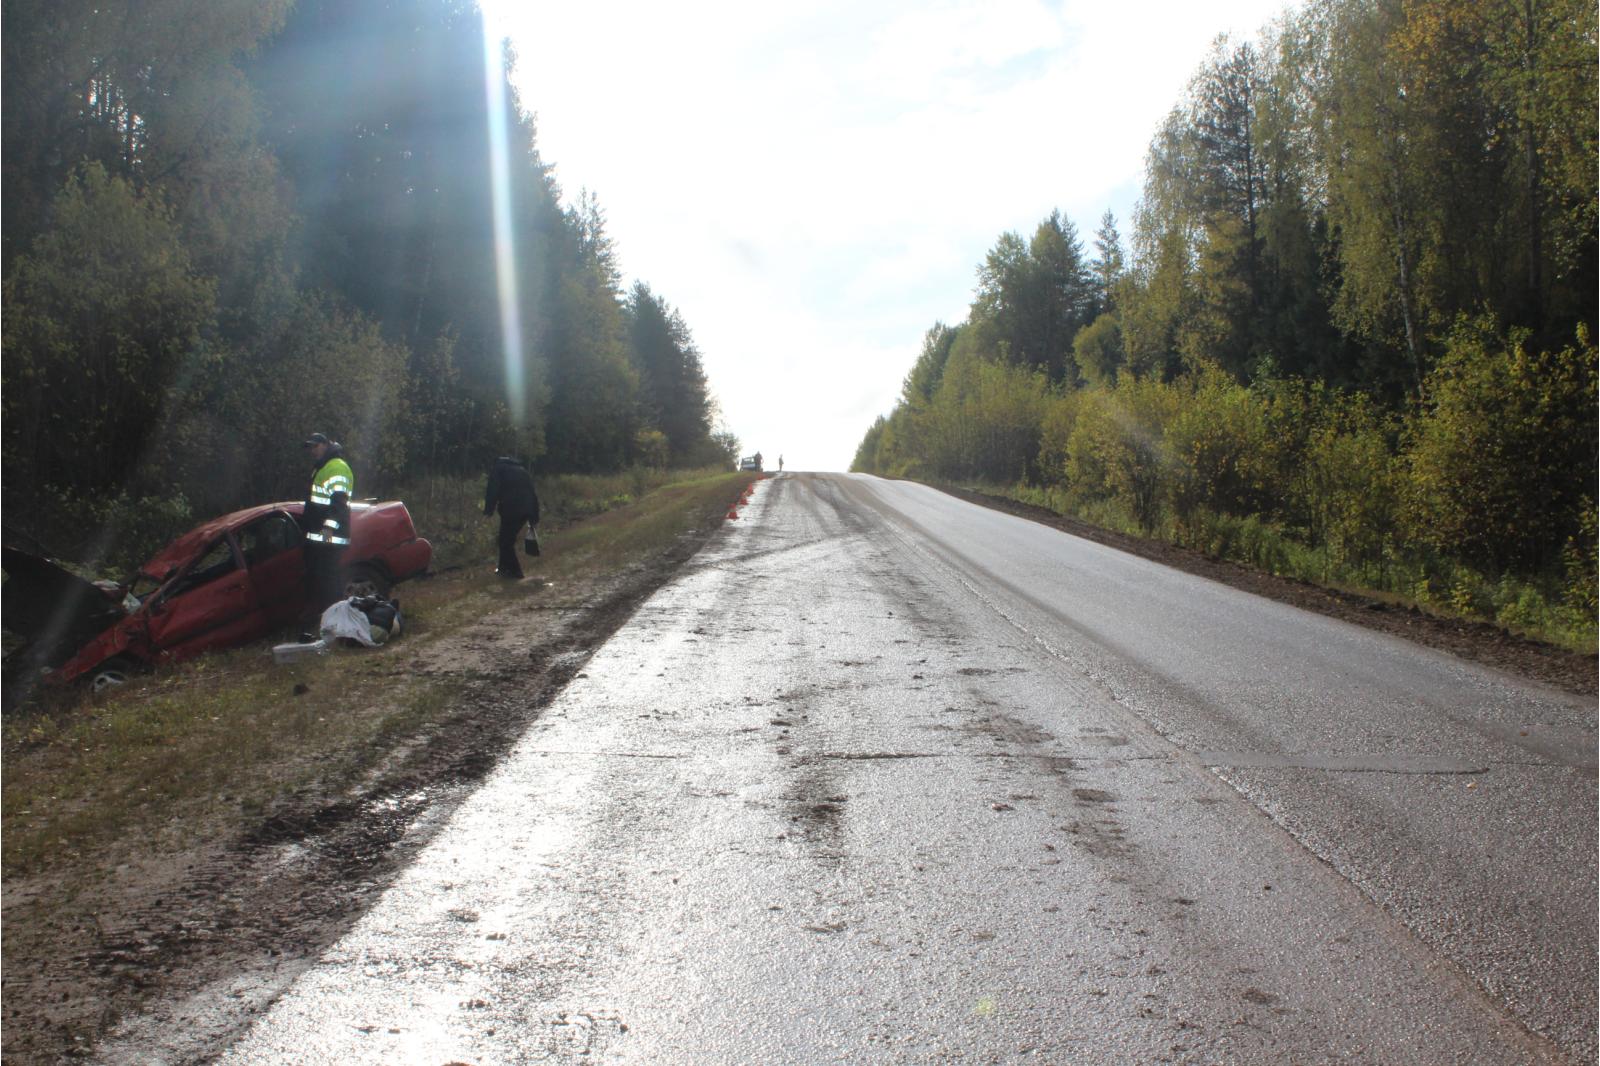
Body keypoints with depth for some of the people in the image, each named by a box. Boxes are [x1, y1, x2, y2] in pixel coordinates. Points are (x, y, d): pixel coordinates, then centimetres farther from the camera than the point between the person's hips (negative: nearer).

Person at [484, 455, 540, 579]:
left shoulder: (497, 468, 12)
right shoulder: (521, 469, 28)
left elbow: (493, 490, -6)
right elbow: (532, 493, 22)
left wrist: (488, 510, -7)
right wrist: (534, 517, 21)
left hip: (511, 509, -7)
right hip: (527, 510, 7)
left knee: (505, 540, 3)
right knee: (509, 538, 20)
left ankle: (514, 571, 2)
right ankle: (505, 568, 27)